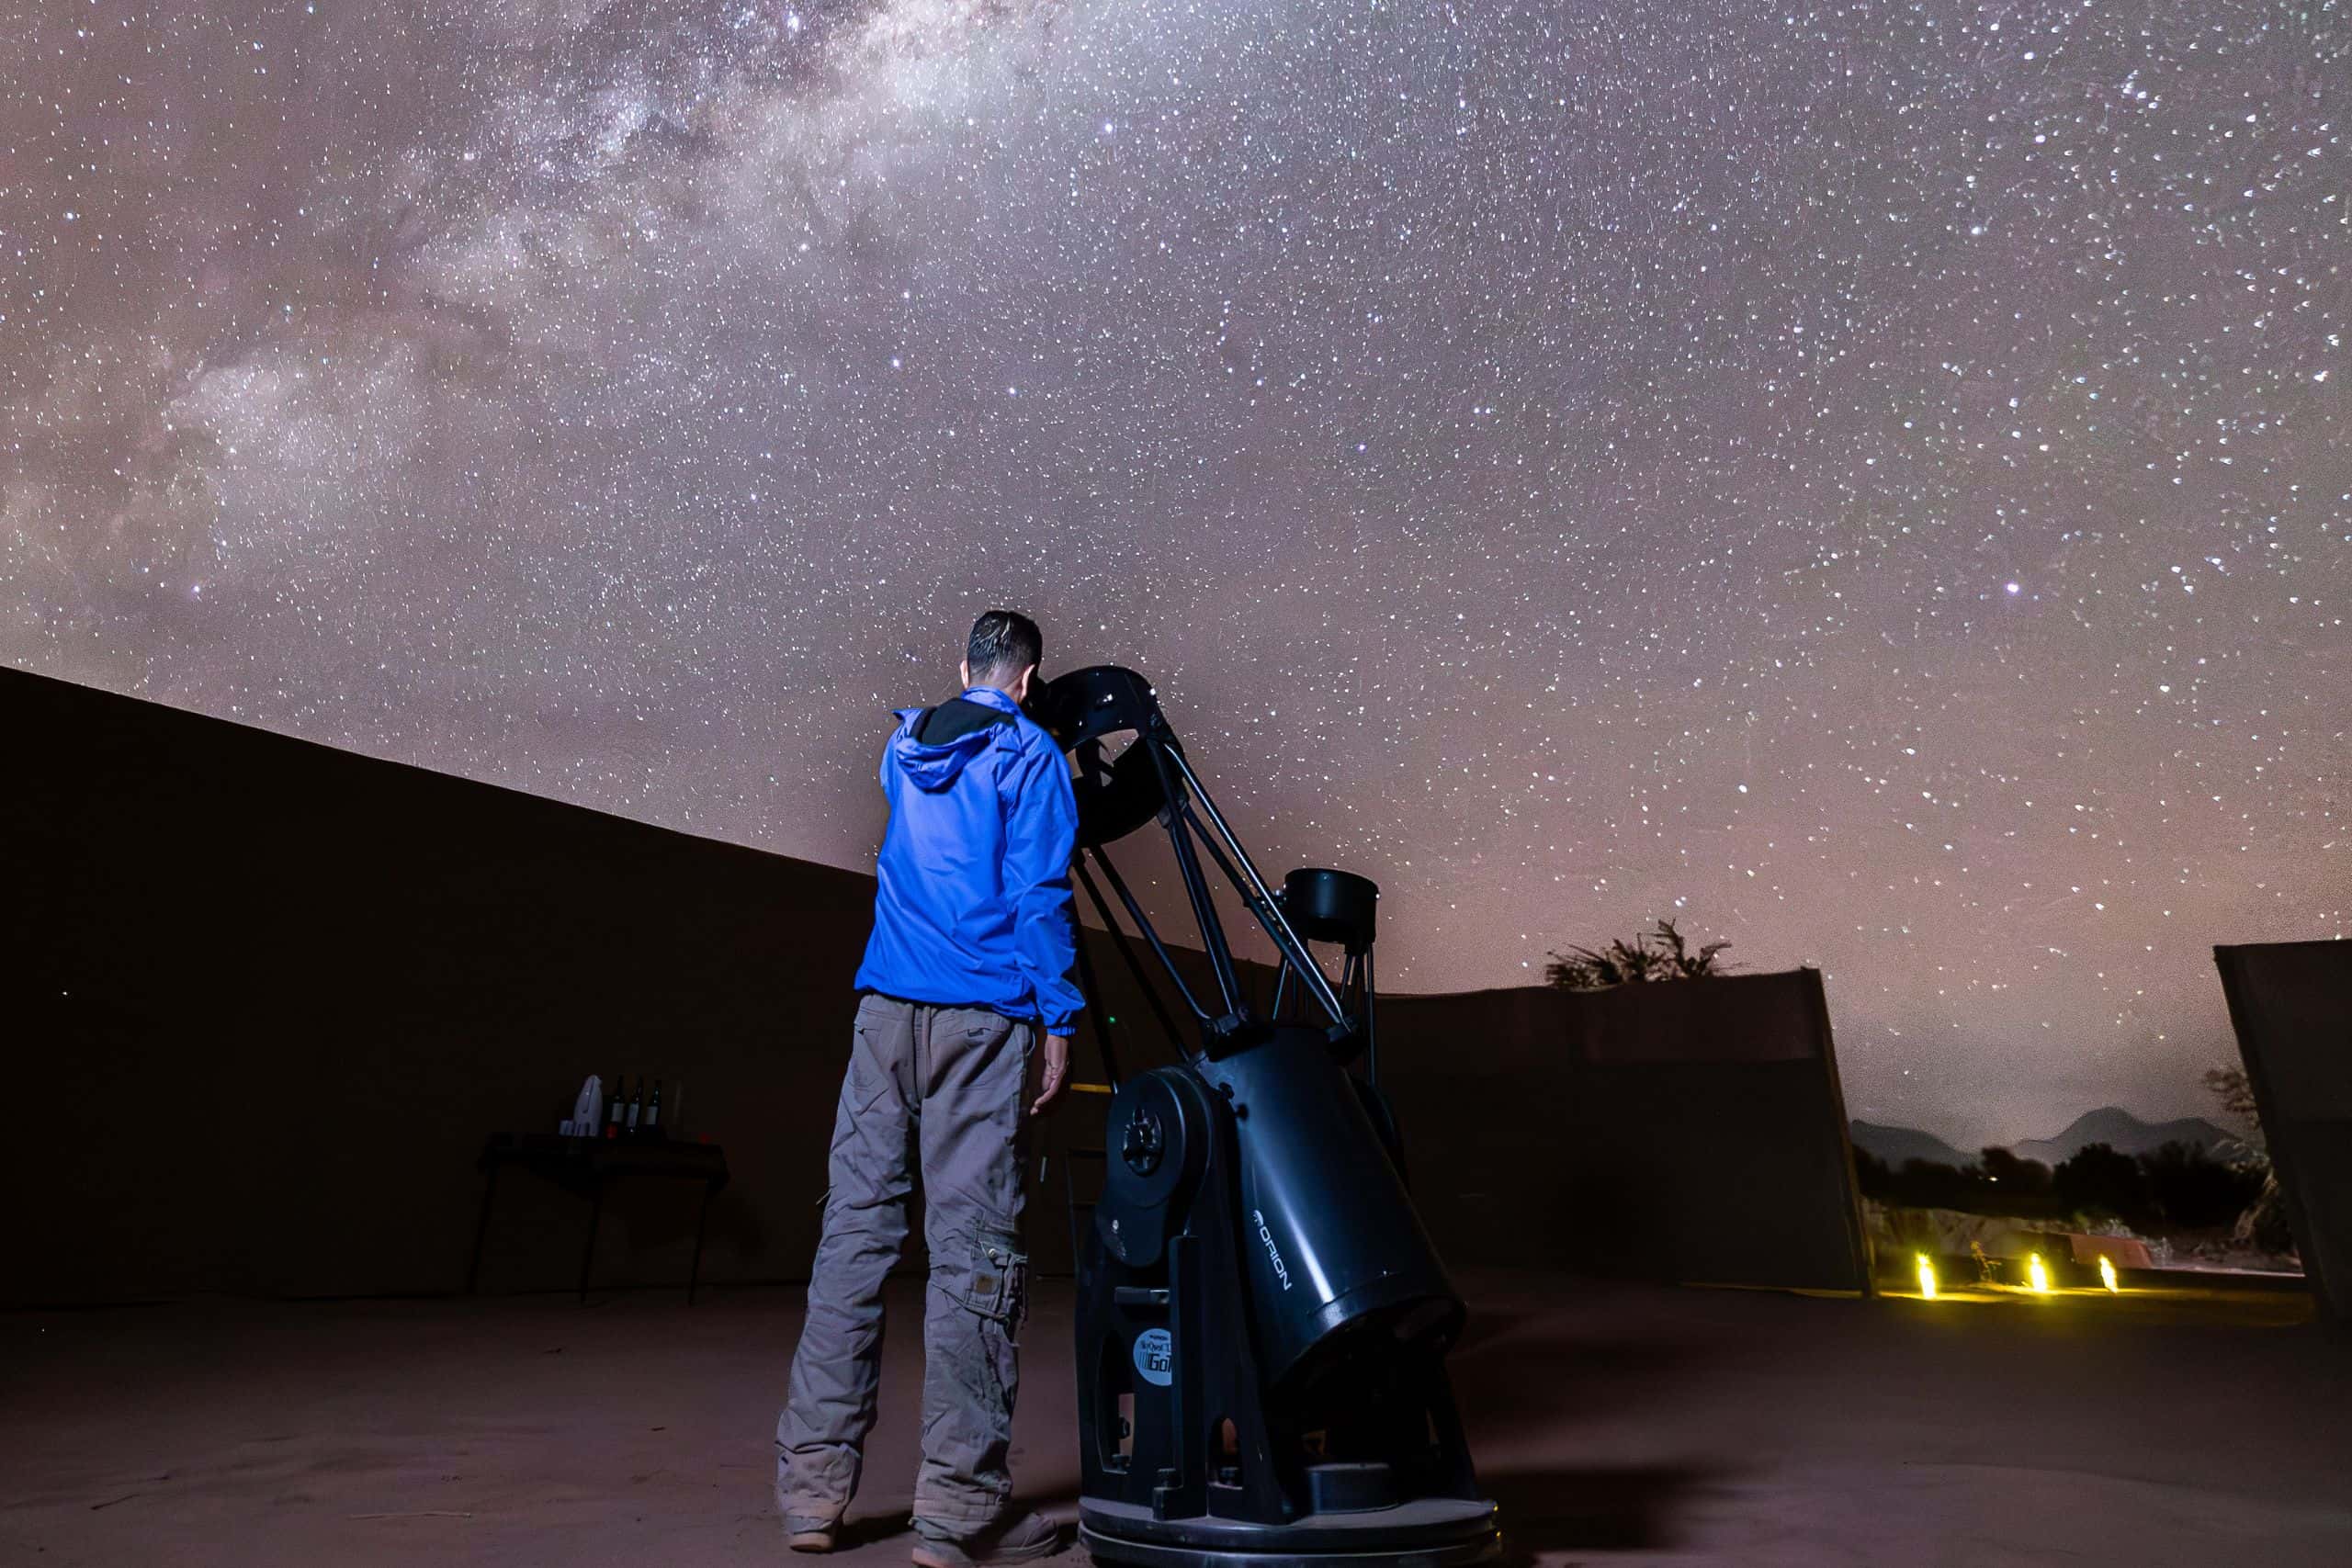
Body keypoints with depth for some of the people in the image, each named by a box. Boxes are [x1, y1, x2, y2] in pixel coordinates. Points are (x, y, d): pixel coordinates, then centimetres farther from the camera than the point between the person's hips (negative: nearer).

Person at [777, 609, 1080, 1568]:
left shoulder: (904, 749, 18)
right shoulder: (1031, 756, 0)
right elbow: (1037, 894, -9)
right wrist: (1060, 1020, -7)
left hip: (885, 1006, 6)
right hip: (980, 1018, -5)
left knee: (856, 1228, 8)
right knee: (973, 1244, -3)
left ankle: (812, 1488, 15)